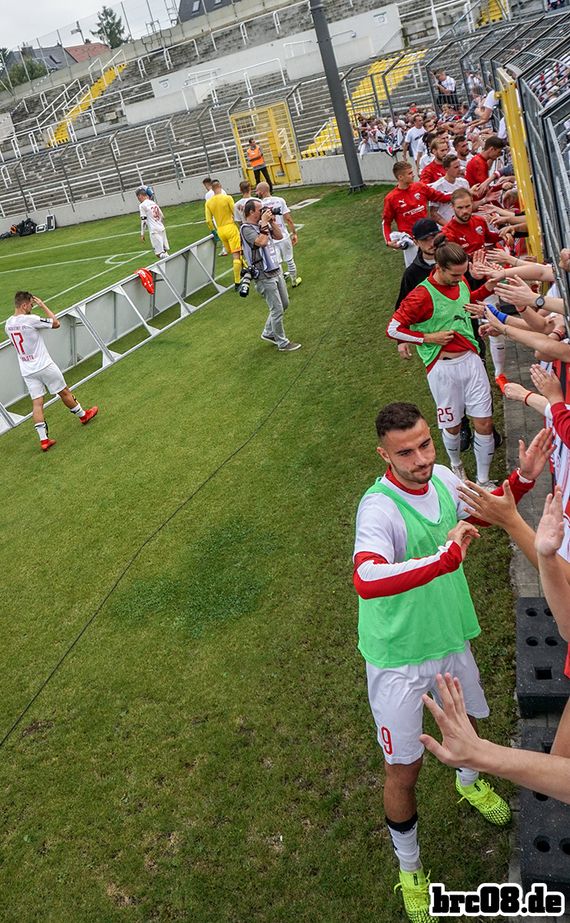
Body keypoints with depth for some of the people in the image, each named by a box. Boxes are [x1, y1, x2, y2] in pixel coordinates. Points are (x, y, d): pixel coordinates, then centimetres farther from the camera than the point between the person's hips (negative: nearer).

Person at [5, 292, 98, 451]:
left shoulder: (8, 324, 3)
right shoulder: (30, 319, -19)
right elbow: (56, 323, -10)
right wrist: (43, 305, -3)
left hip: (27, 371, 6)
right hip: (44, 366, -6)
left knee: (37, 402, 3)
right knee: (64, 392, 14)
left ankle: (43, 439, 0)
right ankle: (83, 415, 34)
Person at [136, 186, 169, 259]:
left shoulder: (142, 205, -5)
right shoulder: (154, 203, 15)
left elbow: (143, 220, -9)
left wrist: (142, 234, -4)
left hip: (154, 231, -7)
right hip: (162, 229, 7)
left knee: (159, 253, -7)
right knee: (164, 251, 12)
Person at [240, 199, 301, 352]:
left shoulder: (262, 224, 8)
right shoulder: (246, 229, -16)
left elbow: (278, 236, 11)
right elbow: (261, 242, -30)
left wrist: (272, 221, -1)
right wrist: (264, 223, -21)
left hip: (276, 270, 9)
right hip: (265, 276, -9)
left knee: (284, 304, 18)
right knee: (277, 310, -3)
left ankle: (268, 333, 33)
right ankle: (282, 343, 10)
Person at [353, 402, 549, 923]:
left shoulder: (444, 479, -10)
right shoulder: (379, 507, -32)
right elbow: (366, 581, -49)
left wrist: (523, 478, -3)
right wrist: (445, 557, -52)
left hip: (450, 637, 7)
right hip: (399, 658, -6)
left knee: (470, 721, 30)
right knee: (404, 771, 9)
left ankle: (469, 783, 66)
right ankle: (409, 870, 38)